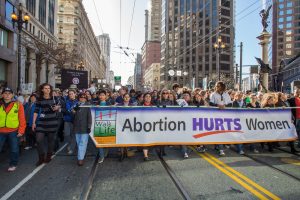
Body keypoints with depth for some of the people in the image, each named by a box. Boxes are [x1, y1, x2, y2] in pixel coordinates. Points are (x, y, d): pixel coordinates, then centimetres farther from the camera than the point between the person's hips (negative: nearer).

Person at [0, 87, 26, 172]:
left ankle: (13, 164, 24)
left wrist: (21, 130, -7)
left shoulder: (18, 105, -2)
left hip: (13, 131, -2)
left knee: (14, 149, 7)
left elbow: (22, 119, -3)